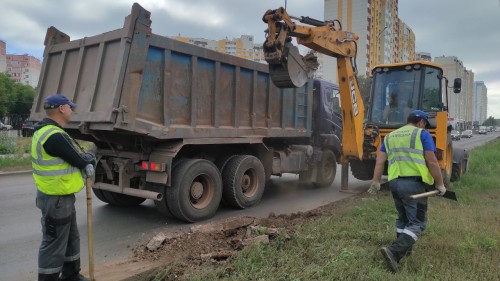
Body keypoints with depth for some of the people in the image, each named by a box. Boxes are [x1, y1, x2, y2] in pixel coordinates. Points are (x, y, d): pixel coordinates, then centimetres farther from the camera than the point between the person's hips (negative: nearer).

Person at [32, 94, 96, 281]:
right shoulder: (55, 136, -26)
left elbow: (72, 154, 11)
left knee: (71, 238, 23)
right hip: (56, 200, -11)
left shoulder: (46, 131, 10)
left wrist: (86, 161, -7)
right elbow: (81, 160, -19)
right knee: (54, 244, 2)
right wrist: (91, 158, 3)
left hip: (60, 197, 11)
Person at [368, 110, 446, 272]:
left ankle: (404, 249, 31)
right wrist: (440, 184, 2)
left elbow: (380, 161, 10)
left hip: (394, 182, 6)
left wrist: (376, 182, 11)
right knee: (417, 222, -1)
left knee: (403, 218, 23)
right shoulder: (422, 134, 2)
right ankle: (394, 251, -16)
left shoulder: (390, 136, 18)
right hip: (414, 182, -6)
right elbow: (432, 162, -6)